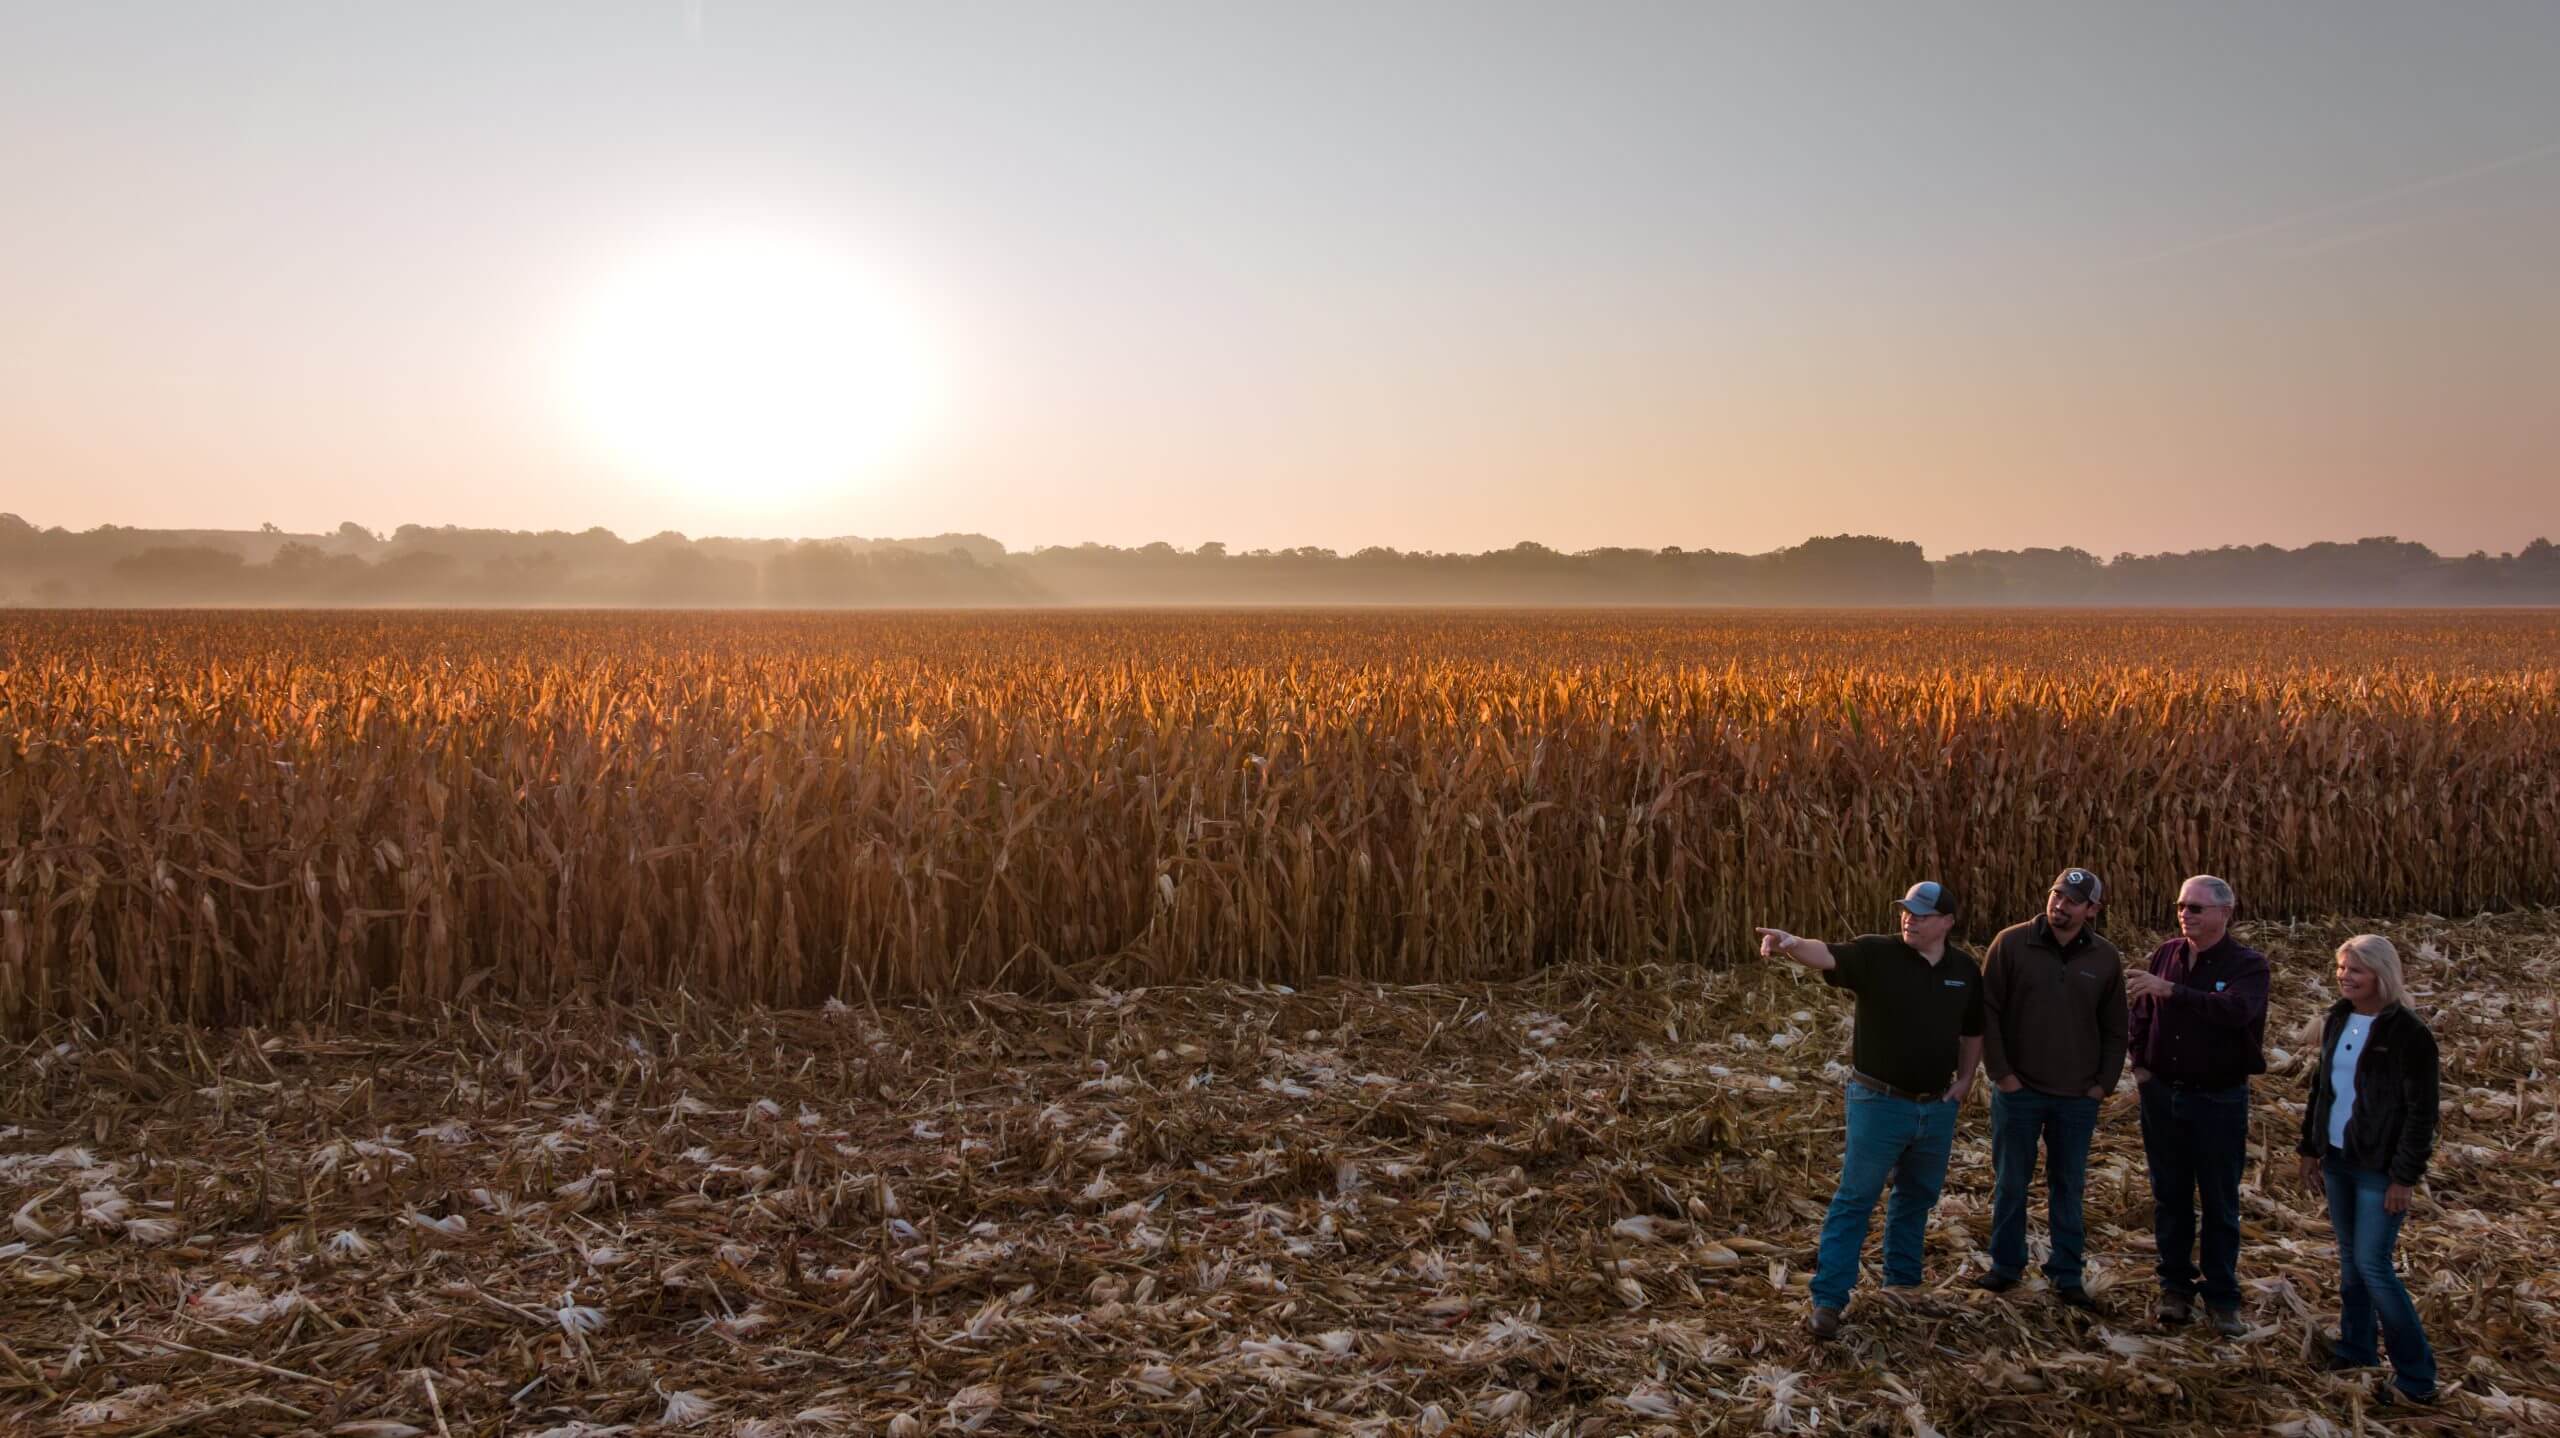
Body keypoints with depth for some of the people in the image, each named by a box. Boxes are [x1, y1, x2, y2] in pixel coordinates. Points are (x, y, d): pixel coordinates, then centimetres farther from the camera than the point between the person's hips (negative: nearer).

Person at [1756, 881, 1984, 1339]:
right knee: (1854, 1200, -2)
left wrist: (1965, 1080, 5)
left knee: (1918, 1198, 18)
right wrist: (1791, 943, -52)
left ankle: (1903, 1284, 35)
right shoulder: (1876, 954, -13)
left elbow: (1972, 1031, 16)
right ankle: (1828, 1298, 1)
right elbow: (1826, 955, -31)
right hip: (1879, 1102, -5)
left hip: (1937, 1106, 5)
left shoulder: (1966, 970, 2)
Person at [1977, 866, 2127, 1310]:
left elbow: (2114, 1029, 7)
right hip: (2018, 1091, -1)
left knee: (2068, 1187, 10)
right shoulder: (2011, 944, -7)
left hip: (2078, 1097, 2)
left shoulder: (2105, 959, 0)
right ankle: (2006, 1266, 23)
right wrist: (2000, 1072, -9)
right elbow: (1988, 1011, -6)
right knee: (2010, 1183, 9)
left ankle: (2066, 1276, 21)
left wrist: (2104, 1083, 1)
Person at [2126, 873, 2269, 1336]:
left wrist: (2169, 989, -38)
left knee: (2220, 1203, 7)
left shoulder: (2248, 965, -11)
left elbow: (2235, 1010, -32)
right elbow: (2142, 1012, 12)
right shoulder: (2165, 954, 1)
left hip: (2219, 1100, -4)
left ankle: (2222, 1297, 17)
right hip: (2162, 1095, 4)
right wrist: (2139, 1063, 2)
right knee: (2170, 1197, 12)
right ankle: (2175, 1286, 23)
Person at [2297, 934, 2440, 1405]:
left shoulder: (2408, 1034, -15)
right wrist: (2310, 1148, 15)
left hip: (2379, 1168, -7)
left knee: (2373, 1265, -6)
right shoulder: (2337, 1020, 6)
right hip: (2338, 1159, 7)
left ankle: (2416, 1375, 5)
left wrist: (2405, 1176, -15)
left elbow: (2421, 1112, -14)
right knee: (2349, 1259, 15)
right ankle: (2356, 1348, 27)